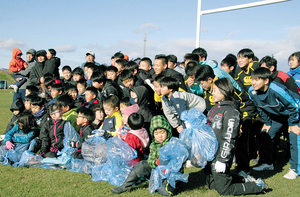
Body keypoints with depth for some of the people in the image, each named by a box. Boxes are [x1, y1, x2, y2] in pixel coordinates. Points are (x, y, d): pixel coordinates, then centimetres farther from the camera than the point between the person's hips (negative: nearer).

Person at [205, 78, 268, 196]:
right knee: (212, 185, 17)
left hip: (220, 156, -9)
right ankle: (244, 180, 26)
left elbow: (228, 138, -21)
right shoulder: (214, 109, 13)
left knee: (223, 189, -4)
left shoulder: (230, 111, -16)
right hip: (209, 155, 9)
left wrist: (222, 159, -22)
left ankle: (258, 186, 10)